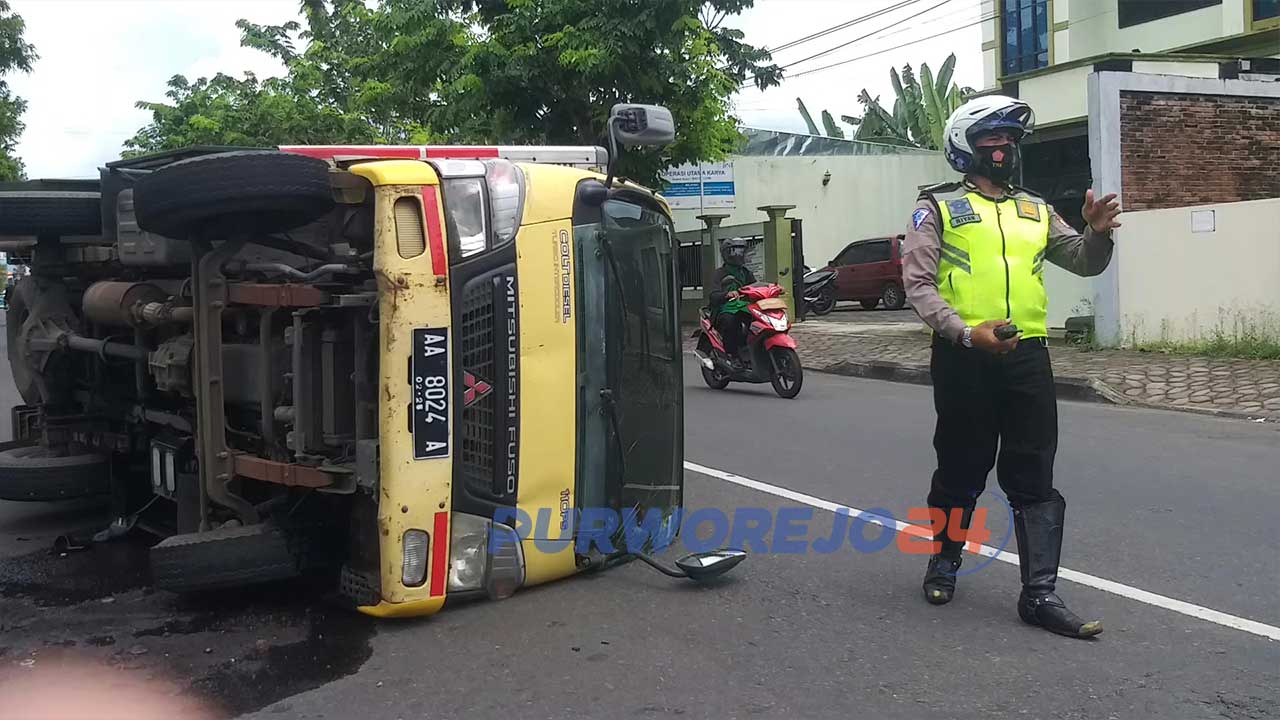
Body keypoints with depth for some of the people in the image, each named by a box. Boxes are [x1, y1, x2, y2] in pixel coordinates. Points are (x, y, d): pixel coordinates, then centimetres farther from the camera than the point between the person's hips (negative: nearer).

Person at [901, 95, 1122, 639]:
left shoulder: (1035, 211, 19)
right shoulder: (939, 208, 3)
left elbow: (1085, 263, 15)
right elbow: (918, 283, -6)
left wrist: (1097, 233, -9)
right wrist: (965, 332, -21)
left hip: (1027, 355, 4)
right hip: (964, 356, -4)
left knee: (1034, 481, 1)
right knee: (961, 470, 9)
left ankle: (1040, 593, 4)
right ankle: (944, 560, 30)